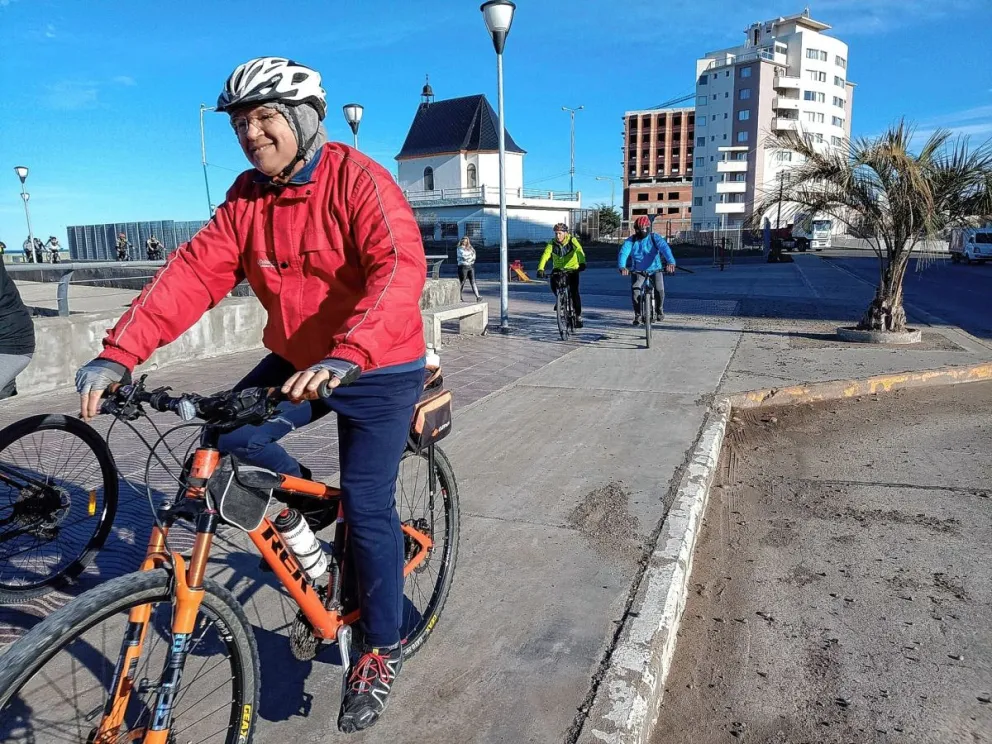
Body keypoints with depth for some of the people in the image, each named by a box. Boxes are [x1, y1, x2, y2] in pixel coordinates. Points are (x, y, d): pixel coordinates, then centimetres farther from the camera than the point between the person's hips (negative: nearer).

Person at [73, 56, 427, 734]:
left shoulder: (357, 178, -18)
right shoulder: (247, 197, 1)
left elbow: (400, 267, -33)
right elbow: (195, 272, -10)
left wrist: (347, 355, -48)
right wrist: (118, 352, -22)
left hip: (377, 371, -6)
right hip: (296, 362, 6)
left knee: (367, 507, -4)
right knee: (232, 436, -11)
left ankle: (382, 651, 18)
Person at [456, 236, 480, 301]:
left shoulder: (470, 248, 18)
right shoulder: (459, 249, 0)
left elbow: (473, 257, 10)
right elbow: (464, 256, -14)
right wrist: (471, 254, -1)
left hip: (471, 266, 5)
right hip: (463, 266, -5)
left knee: (473, 281, -5)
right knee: (462, 282, 0)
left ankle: (477, 297, -14)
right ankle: (460, 297, 10)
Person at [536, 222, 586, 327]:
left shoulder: (572, 241, -15)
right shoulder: (552, 243, -11)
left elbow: (580, 252, -32)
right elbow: (545, 255, -22)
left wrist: (582, 263, -52)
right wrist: (540, 269, -39)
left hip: (572, 269, -2)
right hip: (558, 270, 2)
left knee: (574, 292, -14)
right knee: (553, 285, -26)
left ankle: (578, 316, 1)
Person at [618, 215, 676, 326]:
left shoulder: (655, 237, -10)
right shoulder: (631, 240, -6)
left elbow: (665, 248, -26)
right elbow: (623, 253, -20)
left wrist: (671, 262, -45)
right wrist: (622, 267, -41)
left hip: (655, 269, -1)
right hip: (638, 270, 1)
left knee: (659, 290, -16)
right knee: (635, 289, -22)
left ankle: (659, 310, 16)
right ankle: (638, 314, -3)